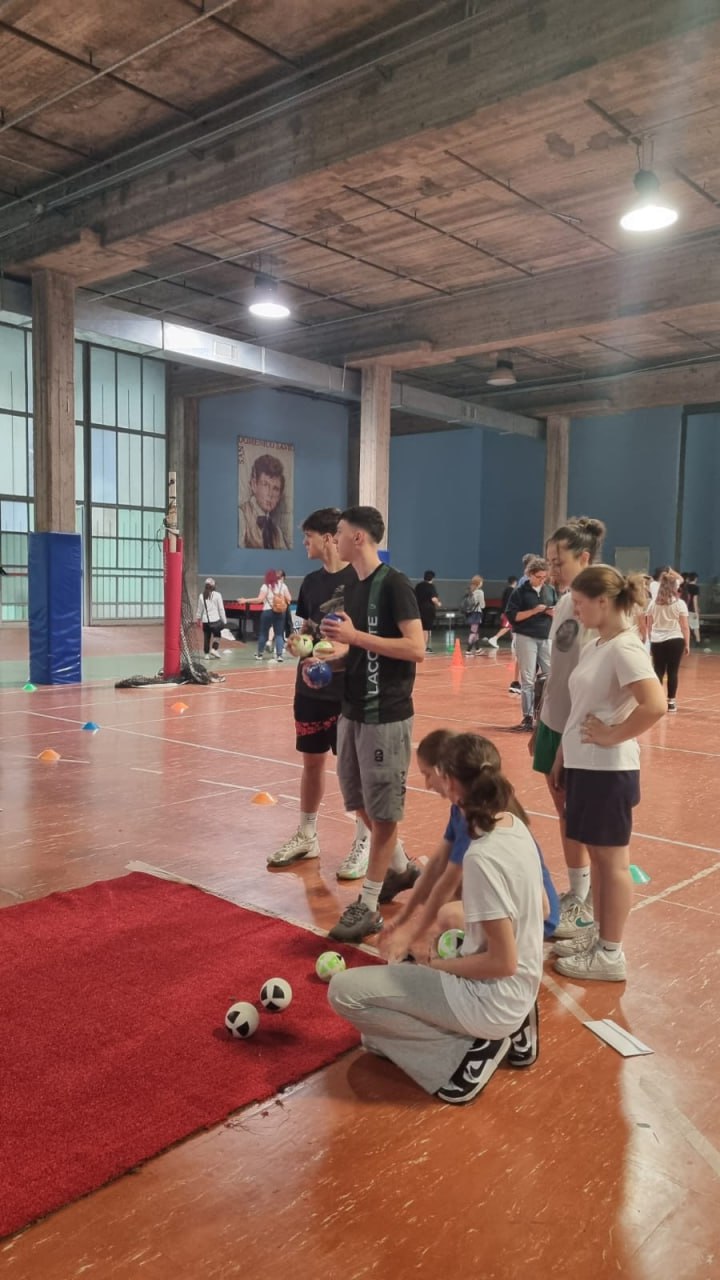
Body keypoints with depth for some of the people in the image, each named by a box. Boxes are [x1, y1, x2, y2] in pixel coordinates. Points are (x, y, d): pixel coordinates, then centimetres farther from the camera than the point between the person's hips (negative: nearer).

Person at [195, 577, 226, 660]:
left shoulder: (201, 596, 2)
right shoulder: (217, 595, -7)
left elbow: (199, 609, 9)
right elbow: (221, 609, -4)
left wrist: (197, 619, 23)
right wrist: (224, 620, 3)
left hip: (205, 620, 3)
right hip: (215, 620, -3)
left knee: (206, 637, 10)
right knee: (217, 635, 15)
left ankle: (207, 653, 15)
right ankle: (214, 649, 0)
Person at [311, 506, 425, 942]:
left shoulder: (394, 584, -15)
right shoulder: (353, 587, 11)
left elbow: (417, 649, -21)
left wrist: (355, 635, -22)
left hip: (387, 715, -9)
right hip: (353, 710, 9)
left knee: (383, 810, 2)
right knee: (361, 803, 18)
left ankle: (367, 906, 11)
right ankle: (402, 868, 38)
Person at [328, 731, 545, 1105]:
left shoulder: (482, 857, -28)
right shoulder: (514, 825, -2)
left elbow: (503, 961, -24)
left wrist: (438, 966, -9)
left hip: (493, 998, -9)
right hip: (519, 988, 9)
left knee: (344, 990, -6)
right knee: (404, 970, 31)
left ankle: (469, 1049, -4)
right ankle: (504, 1032, 16)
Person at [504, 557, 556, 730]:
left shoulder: (550, 590, 9)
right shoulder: (520, 591, -4)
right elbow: (512, 616, -9)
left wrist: (552, 612, -9)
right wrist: (534, 611, -17)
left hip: (547, 638, 4)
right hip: (526, 638, -4)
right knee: (528, 679, 1)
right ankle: (528, 717, 8)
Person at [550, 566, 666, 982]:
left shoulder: (624, 647, -19)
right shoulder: (596, 646, 10)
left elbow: (655, 705, -31)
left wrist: (612, 736, -20)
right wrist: (562, 758, 16)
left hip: (608, 771, -9)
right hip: (584, 766, 9)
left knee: (612, 860, 3)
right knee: (597, 856, 17)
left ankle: (610, 955, 15)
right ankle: (598, 937, 30)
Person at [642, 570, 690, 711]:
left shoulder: (653, 603, 4)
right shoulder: (680, 604, -4)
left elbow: (648, 626, 8)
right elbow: (685, 627, -4)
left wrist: (650, 642, 17)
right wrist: (687, 644, 4)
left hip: (657, 641, 3)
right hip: (675, 641, -3)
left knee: (658, 671, 9)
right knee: (672, 672, 3)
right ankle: (671, 702, 7)